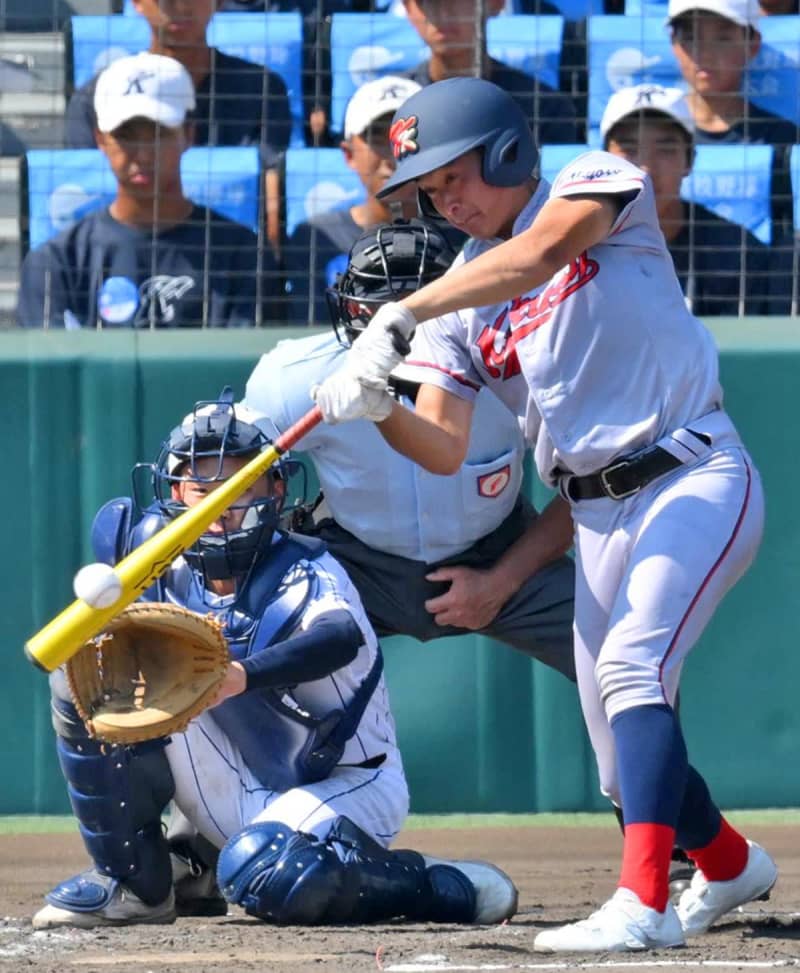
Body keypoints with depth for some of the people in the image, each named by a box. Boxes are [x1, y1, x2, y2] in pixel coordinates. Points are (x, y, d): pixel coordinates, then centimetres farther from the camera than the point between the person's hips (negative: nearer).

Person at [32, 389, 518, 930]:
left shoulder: (304, 573, -20)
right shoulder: (170, 571, -2)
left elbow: (341, 637, -40)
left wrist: (241, 676, -59)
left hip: (348, 787, -6)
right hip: (242, 799, 6)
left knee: (266, 874, -39)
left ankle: (446, 888, -12)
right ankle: (133, 884, 1)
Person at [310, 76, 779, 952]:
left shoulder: (599, 183, -5)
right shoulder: (458, 303, 8)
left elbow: (536, 256, -28)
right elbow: (444, 451, -1)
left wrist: (398, 319, -33)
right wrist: (377, 409, -23)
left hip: (695, 479, -6)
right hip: (598, 517, 6)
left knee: (631, 666, -28)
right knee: (627, 763, 6)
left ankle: (642, 904, -38)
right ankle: (728, 863, 36)